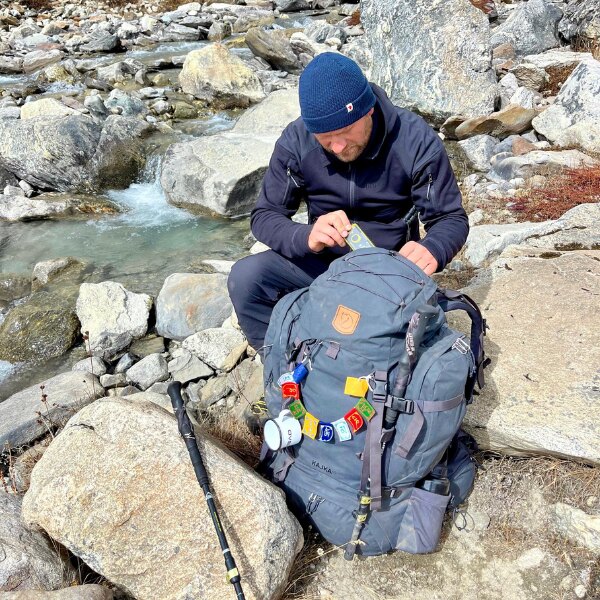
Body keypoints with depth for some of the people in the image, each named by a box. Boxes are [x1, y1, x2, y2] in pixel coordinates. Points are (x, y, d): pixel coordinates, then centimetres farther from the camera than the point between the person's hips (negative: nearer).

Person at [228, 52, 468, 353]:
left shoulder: (416, 140, -17)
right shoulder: (296, 141, -13)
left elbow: (452, 218, -10)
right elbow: (264, 217, -10)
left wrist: (431, 250, -36)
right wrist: (305, 237, -34)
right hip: (322, 262, 2)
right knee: (245, 277, -24)